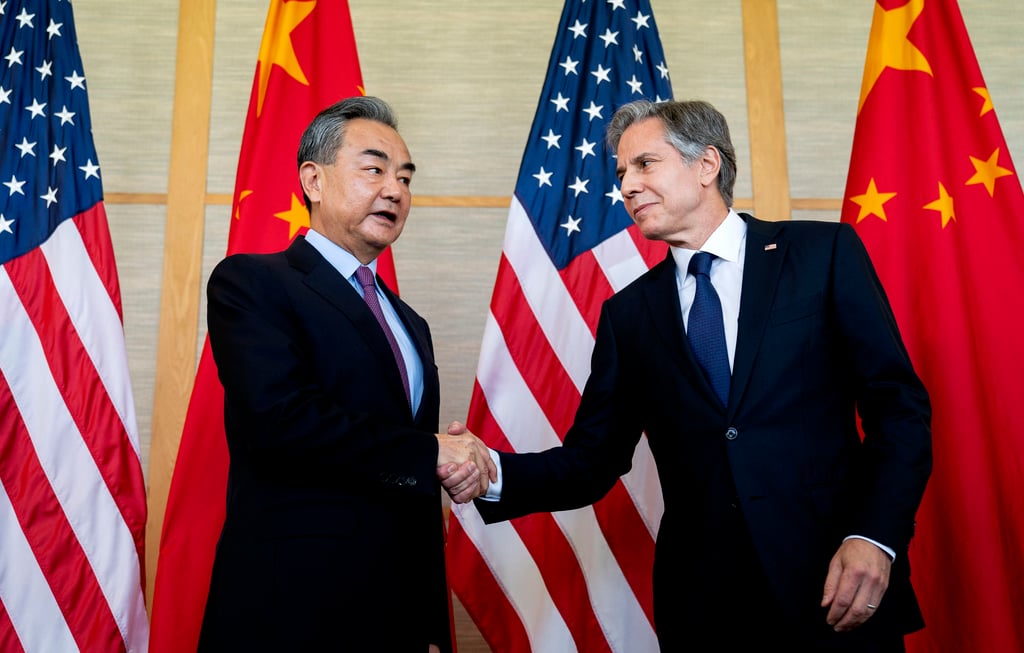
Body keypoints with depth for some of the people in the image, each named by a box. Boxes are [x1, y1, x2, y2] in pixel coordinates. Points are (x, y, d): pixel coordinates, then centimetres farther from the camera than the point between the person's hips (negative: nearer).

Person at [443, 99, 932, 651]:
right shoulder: (627, 313, 6)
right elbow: (593, 459, 3)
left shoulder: (824, 252, -1)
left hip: (836, 589, -2)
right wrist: (496, 474, -14)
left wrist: (876, 535, -14)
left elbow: (899, 404, -2)